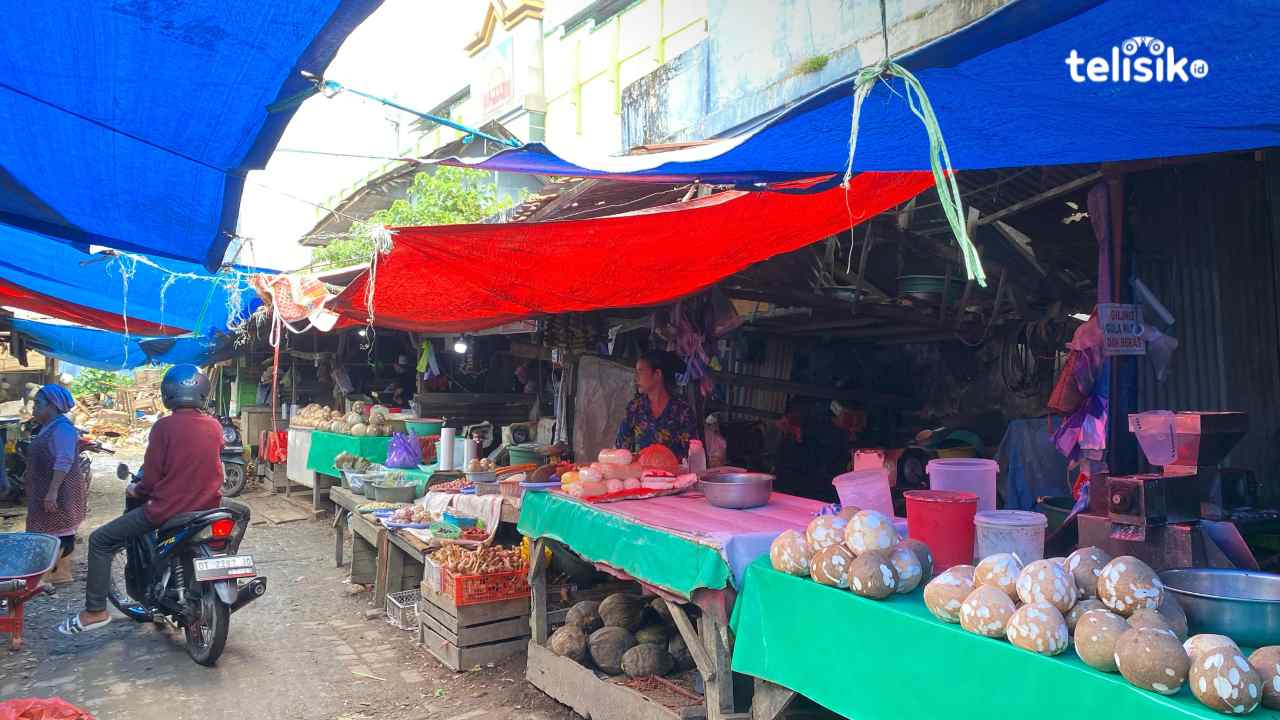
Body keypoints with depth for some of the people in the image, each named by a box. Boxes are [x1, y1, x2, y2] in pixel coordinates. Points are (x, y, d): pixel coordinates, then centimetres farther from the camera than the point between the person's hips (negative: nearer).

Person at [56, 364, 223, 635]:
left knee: (100, 541, 12)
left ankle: (95, 611, 11)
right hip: (207, 507, 6)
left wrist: (136, 490, 10)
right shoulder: (215, 426, 1)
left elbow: (151, 479, -10)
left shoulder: (164, 426, -13)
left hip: (167, 509, -5)